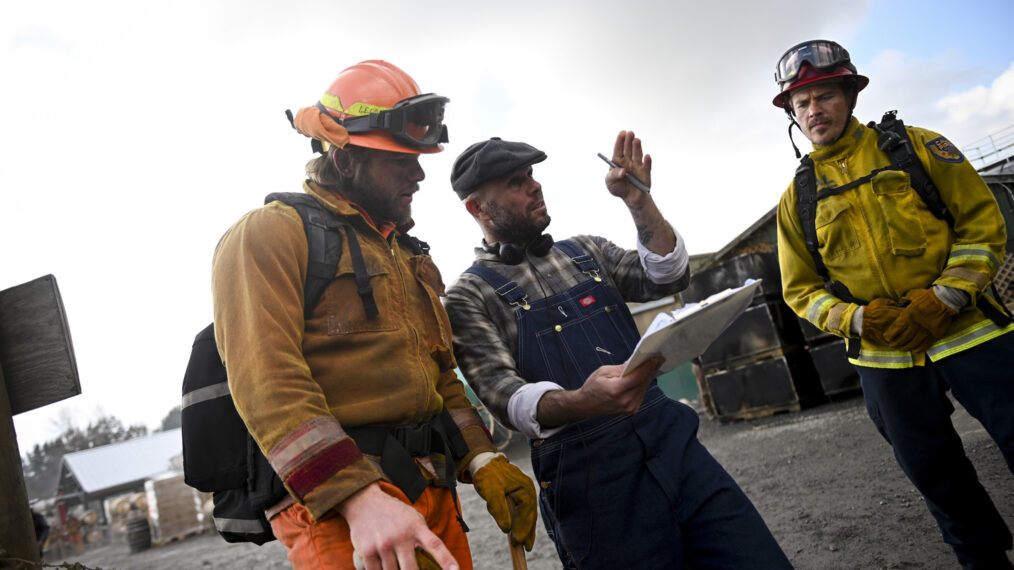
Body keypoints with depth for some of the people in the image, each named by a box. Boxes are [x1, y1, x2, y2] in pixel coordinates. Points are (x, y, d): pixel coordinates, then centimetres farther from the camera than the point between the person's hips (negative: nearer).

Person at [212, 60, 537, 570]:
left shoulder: (406, 256, 21)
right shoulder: (271, 234, -5)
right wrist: (359, 497, -28)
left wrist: (482, 460, 4)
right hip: (334, 507, -7)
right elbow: (267, 380, -18)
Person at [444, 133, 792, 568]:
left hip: (672, 441, 5)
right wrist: (582, 402, -33)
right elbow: (504, 396, -14)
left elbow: (668, 278, 7)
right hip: (588, 479, -5)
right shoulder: (469, 298, -1)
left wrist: (639, 200, -5)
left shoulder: (586, 251, 16)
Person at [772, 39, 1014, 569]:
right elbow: (800, 289, 6)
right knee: (941, 484, 13)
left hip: (969, 332, -2)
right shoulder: (798, 197, 5)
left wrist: (944, 298, -14)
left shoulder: (918, 148, 1)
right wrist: (860, 320, -11)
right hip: (886, 359, 2)